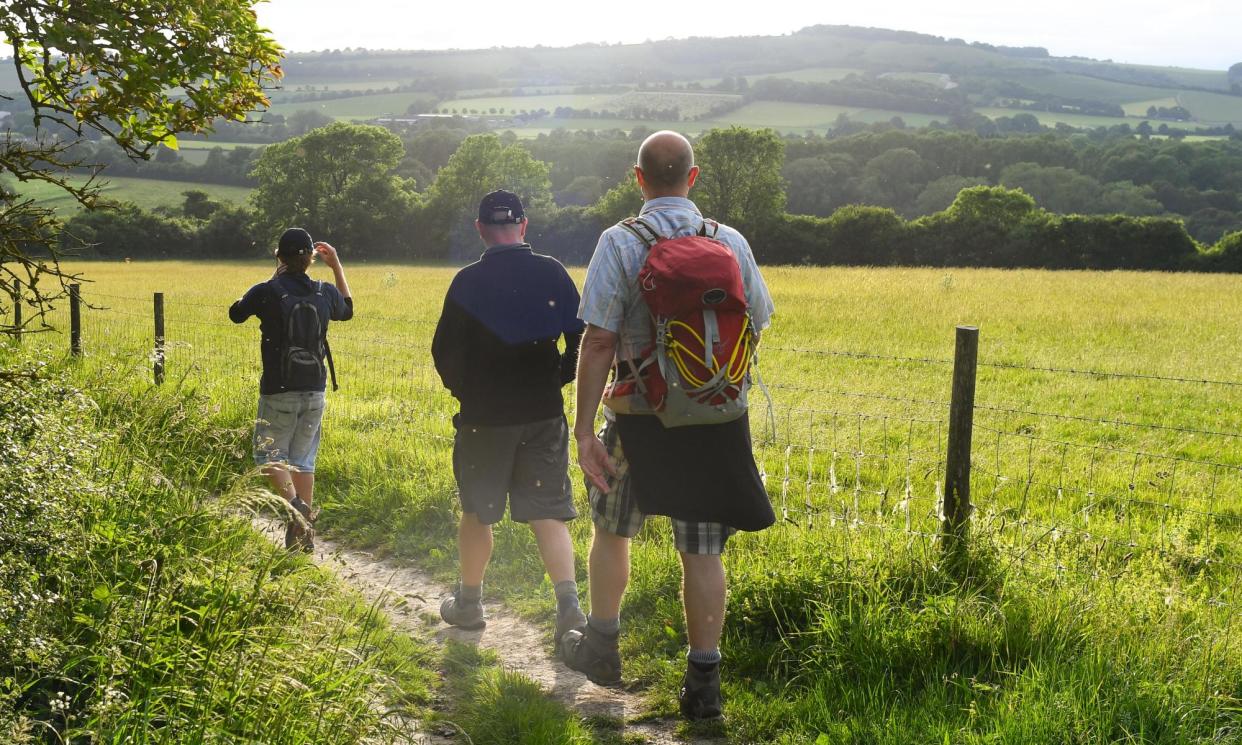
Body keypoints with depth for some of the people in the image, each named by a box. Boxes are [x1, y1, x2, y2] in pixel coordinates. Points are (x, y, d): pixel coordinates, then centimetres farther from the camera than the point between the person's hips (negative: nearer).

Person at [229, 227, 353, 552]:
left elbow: (235, 314, 8)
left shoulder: (267, 291, -12)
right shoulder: (325, 292, 0)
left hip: (279, 391, -4)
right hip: (315, 391, 4)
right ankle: (305, 534, 15)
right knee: (303, 460, 13)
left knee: (270, 454, 8)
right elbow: (347, 309, 24)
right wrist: (337, 266, 25)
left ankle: (293, 503, -20)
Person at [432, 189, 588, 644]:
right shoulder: (552, 274, -3)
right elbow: (581, 339, 0)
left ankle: (469, 604, 26)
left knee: (477, 512, 14)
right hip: (544, 414, 2)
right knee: (548, 513, 6)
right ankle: (568, 604, -7)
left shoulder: (469, 281, -8)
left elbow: (445, 350, -5)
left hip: (484, 414, -1)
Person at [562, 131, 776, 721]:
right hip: (715, 420, 2)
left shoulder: (620, 243, -10)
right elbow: (755, 329, 8)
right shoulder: (732, 242, 0)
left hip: (642, 416, -2)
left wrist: (583, 429, -11)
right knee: (702, 550, 8)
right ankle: (703, 681, 11)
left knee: (612, 529, 20)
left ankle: (600, 647, 34)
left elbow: (598, 343, -14)